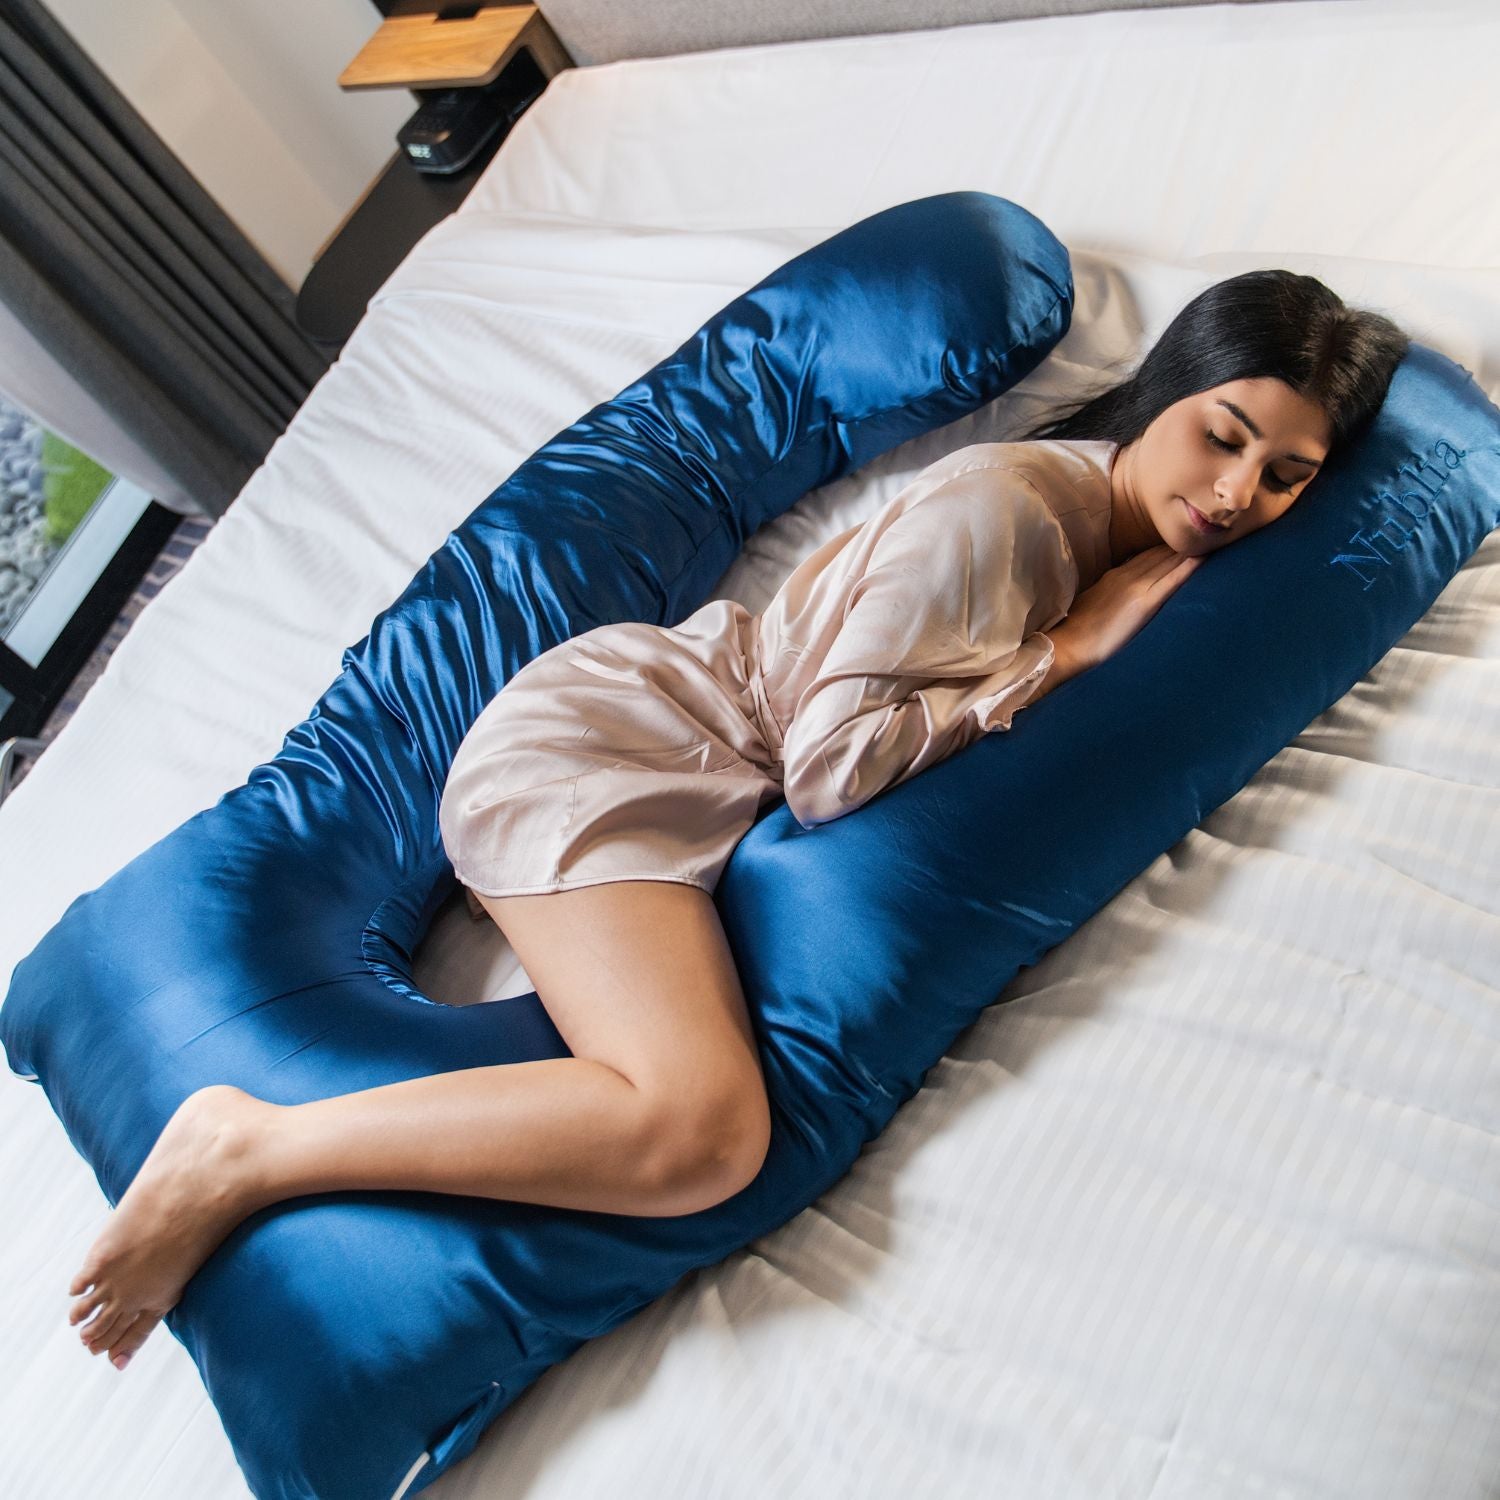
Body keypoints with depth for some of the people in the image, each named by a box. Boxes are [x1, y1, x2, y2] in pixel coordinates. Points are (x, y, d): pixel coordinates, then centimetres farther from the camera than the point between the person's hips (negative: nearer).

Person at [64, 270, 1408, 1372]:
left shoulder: (1126, 529, 13)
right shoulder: (1000, 504, -16)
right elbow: (827, 759, -19)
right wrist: (1060, 652, -12)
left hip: (710, 803, 9)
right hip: (612, 728, -9)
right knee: (698, 1127, -27)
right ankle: (244, 1148, -12)